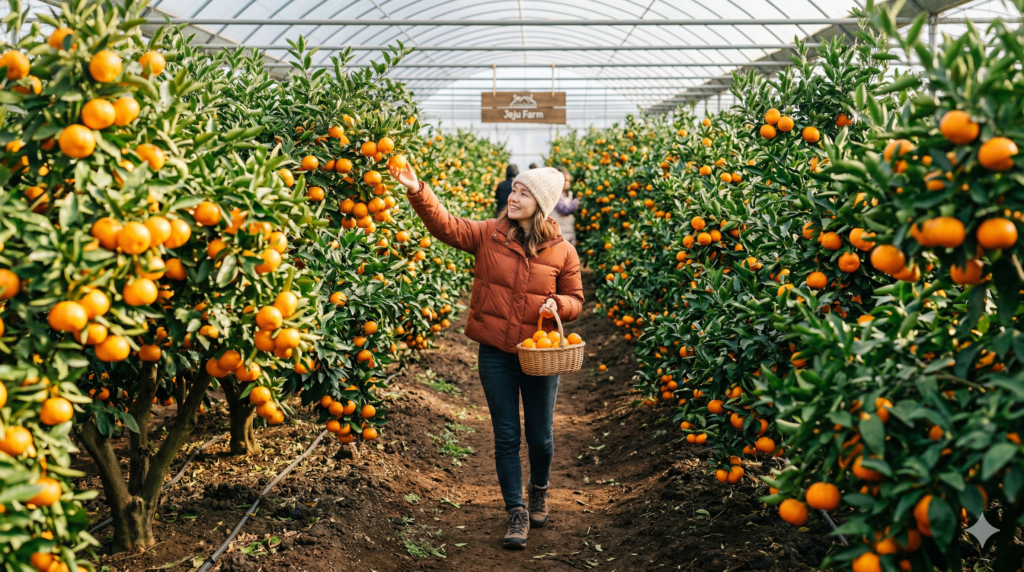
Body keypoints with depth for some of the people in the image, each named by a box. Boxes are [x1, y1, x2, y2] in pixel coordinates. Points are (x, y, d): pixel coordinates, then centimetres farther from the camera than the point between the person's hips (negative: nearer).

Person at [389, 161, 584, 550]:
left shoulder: (562, 252, -2)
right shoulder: (488, 235, -3)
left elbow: (575, 299, 7)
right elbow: (446, 226, -14)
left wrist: (557, 305, -15)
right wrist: (418, 192, -29)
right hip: (495, 353, 0)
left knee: (540, 437, 10)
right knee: (506, 437, 5)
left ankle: (539, 490, 41)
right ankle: (516, 513, 18)